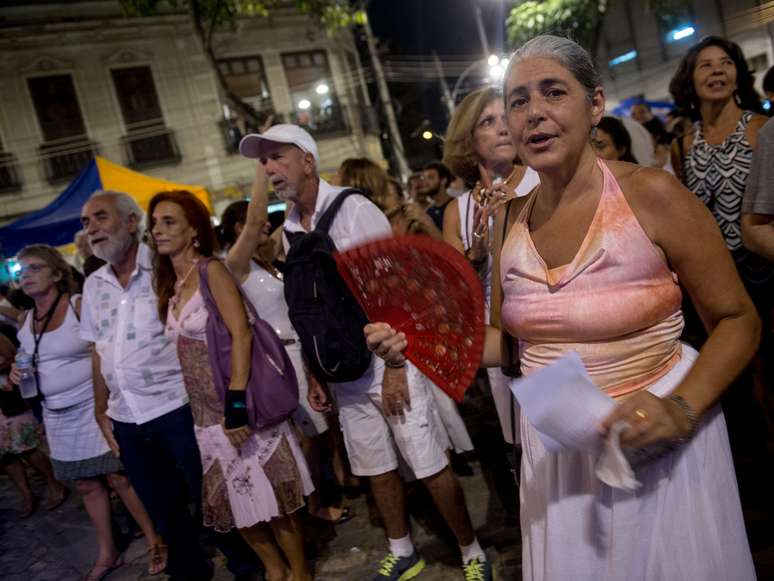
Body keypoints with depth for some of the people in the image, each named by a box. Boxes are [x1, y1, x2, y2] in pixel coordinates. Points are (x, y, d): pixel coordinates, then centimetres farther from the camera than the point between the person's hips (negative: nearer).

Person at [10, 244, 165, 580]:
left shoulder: (80, 306, -11)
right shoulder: (24, 322, 9)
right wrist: (18, 372, 0)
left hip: (94, 407, -6)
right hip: (57, 415, 6)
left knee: (119, 478, -3)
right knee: (87, 485, 14)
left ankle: (155, 542, 14)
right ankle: (107, 554, 28)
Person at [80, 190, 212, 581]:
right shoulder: (94, 285, 10)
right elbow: (98, 351, 17)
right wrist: (101, 411, 14)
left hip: (177, 408, -6)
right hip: (126, 420, 6)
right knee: (163, 510, 18)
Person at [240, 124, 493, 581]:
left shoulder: (354, 210, -11)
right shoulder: (290, 231, 7)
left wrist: (395, 367, -17)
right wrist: (316, 376, 13)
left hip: (388, 362, -6)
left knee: (430, 467, 0)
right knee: (377, 470, 17)